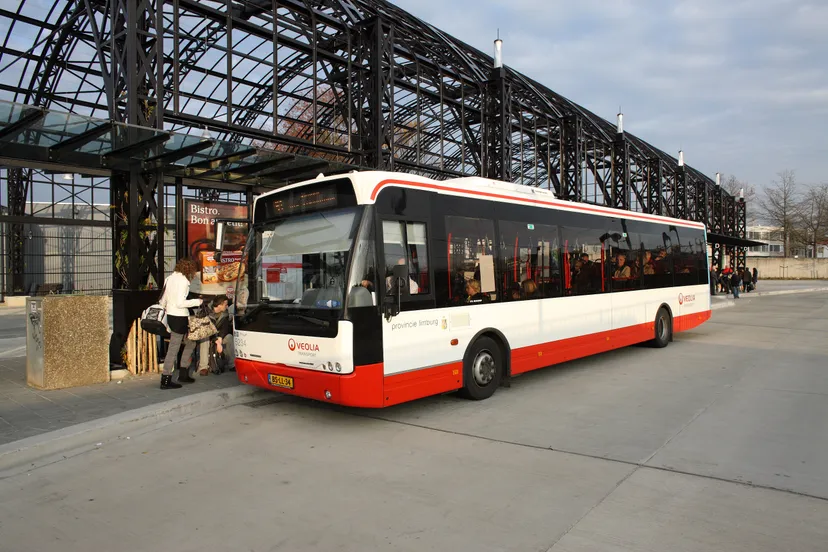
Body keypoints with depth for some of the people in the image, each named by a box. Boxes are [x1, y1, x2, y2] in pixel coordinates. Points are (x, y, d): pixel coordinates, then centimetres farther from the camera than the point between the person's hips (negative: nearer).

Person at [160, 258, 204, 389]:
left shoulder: (169, 278, 11)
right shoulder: (183, 280, -14)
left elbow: (163, 301, 15)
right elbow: (180, 303, -21)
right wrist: (197, 302, -10)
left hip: (170, 315, 9)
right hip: (179, 317, -9)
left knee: (190, 343, 19)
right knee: (173, 349, -2)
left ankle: (183, 374, 22)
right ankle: (166, 380, 4)